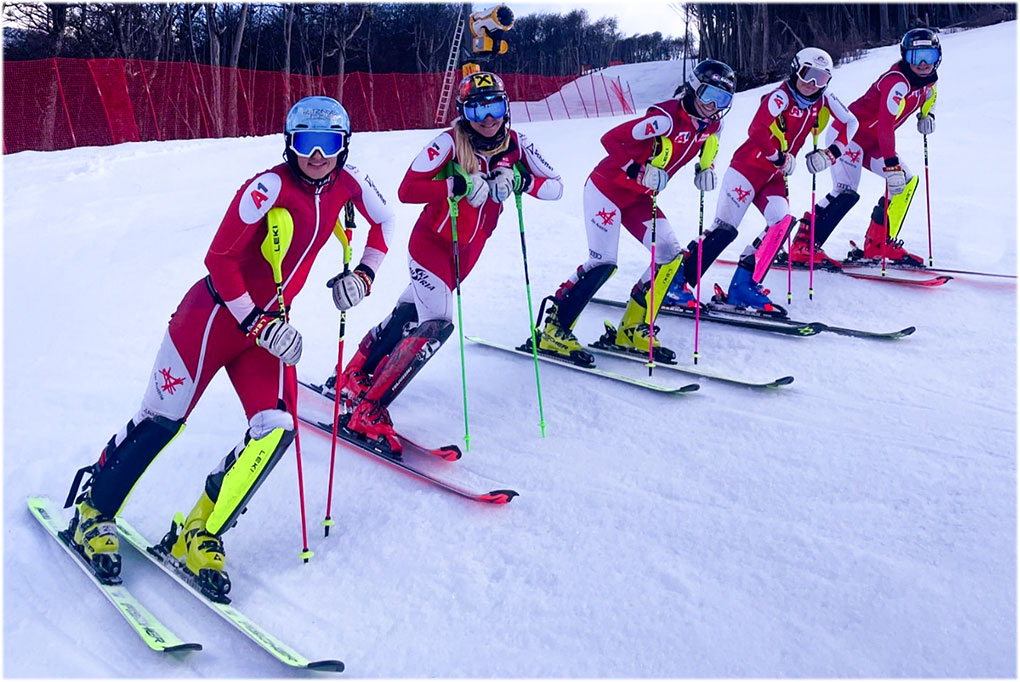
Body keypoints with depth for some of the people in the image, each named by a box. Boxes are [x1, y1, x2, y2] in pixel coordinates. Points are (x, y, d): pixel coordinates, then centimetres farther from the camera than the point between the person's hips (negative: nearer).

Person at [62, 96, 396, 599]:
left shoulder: (348, 183, 0)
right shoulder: (270, 186, -18)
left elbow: (384, 221, 19)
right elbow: (219, 258, -17)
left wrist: (364, 274, 5)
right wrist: (256, 324, -18)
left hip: (269, 323, 5)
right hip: (217, 313, -5)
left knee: (275, 430, -13)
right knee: (161, 421, -1)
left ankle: (200, 536, 1)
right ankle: (92, 514, 22)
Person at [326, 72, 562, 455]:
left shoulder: (516, 145, -4)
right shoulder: (450, 143, -19)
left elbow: (555, 187, -8)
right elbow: (407, 190, -25)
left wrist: (520, 181, -26)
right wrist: (459, 185, -35)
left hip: (469, 249, 6)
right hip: (432, 242, -6)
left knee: (407, 315, 16)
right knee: (437, 323, -19)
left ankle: (353, 379, 35)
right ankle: (366, 411, -13)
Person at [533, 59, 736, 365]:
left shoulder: (712, 124, -1)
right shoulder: (667, 117, -26)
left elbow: (707, 146, 23)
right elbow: (611, 139, -27)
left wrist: (706, 169, 3)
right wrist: (640, 172, -33)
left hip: (639, 197, 8)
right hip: (607, 188, -8)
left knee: (671, 255, -3)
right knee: (603, 263, -16)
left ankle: (632, 328, 6)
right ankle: (553, 330, -6)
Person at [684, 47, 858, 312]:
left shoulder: (822, 100, 4)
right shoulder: (781, 96, -16)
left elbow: (850, 122, 15)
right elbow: (756, 131, -29)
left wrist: (832, 153, 2)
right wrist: (781, 159, -17)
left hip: (775, 177, 7)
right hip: (748, 167, -6)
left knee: (782, 221, -16)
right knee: (725, 228, -12)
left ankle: (744, 285, -11)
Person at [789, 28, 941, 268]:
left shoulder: (928, 79, 4)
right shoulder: (897, 81, -24)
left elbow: (927, 97, 29)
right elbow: (886, 126, -32)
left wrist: (927, 115, 6)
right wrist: (892, 165, -37)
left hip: (872, 142, 9)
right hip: (848, 134, -9)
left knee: (907, 181, 3)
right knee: (846, 192, -24)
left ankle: (879, 243, 7)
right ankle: (802, 246, -22)